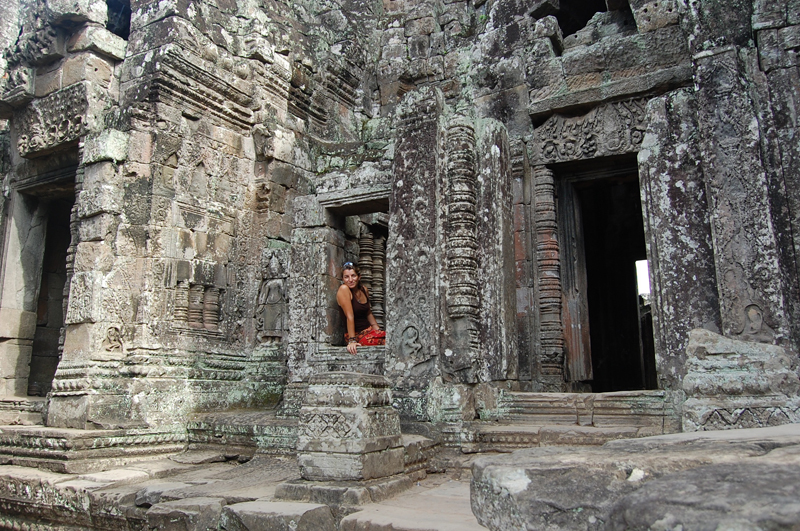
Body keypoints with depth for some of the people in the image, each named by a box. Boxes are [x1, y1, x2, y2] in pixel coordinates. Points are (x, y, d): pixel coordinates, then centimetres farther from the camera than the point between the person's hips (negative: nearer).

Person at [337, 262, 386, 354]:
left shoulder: (364, 290, 9)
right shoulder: (344, 289, -12)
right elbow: (350, 316, -19)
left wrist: (379, 331, 18)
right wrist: (352, 341, -21)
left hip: (369, 330, 7)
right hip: (357, 335, -7)